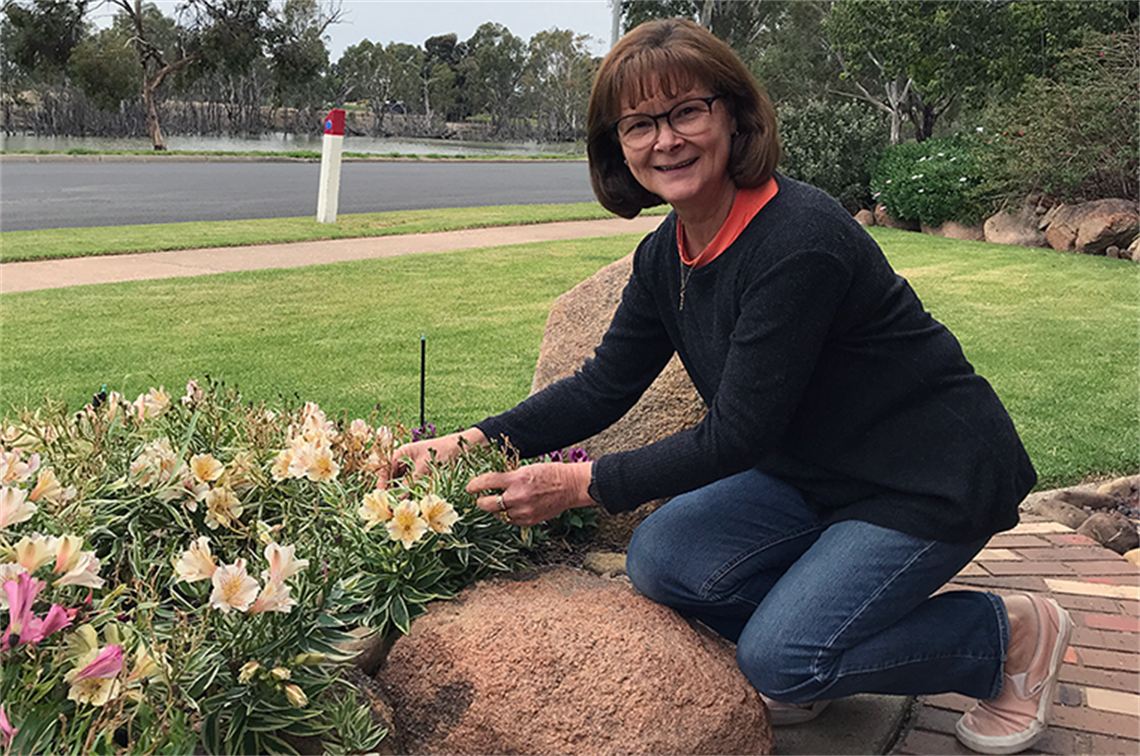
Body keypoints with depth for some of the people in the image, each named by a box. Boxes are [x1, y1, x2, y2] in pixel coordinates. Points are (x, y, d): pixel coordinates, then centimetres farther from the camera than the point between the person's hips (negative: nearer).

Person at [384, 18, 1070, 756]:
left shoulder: (800, 241, -29)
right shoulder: (666, 255, -3)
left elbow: (735, 438, -27)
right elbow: (604, 385, 2)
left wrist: (580, 485, -22)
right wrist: (474, 442, -9)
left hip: (936, 477, -7)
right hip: (817, 472, 8)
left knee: (778, 658, -15)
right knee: (663, 557, -8)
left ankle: (1012, 634, 6)